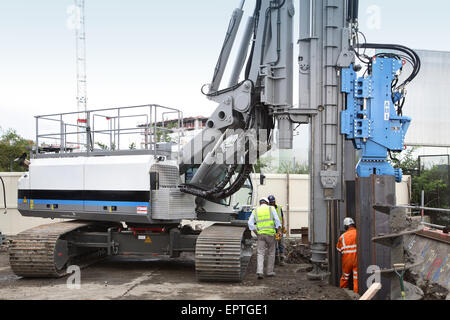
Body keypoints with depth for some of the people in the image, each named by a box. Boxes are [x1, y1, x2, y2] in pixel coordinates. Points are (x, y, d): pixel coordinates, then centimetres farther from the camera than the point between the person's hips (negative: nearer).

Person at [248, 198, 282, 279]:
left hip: (260, 234, 1)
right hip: (270, 233, -1)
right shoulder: (271, 209, 5)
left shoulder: (255, 211, 10)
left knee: (260, 254, 0)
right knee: (271, 253, 13)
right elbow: (277, 220, -8)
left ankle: (260, 272, -16)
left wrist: (256, 233, 6)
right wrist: (279, 231, -8)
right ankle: (270, 272, 18)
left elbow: (250, 223, 2)